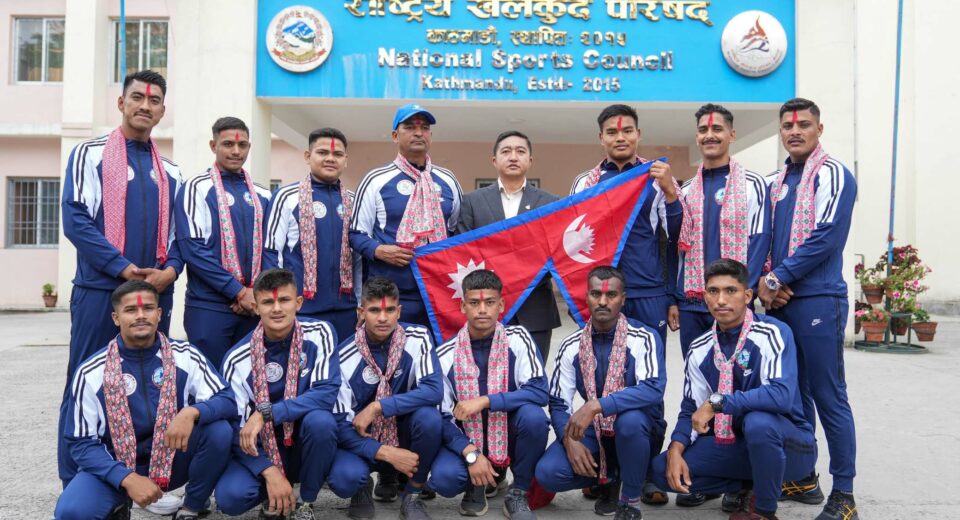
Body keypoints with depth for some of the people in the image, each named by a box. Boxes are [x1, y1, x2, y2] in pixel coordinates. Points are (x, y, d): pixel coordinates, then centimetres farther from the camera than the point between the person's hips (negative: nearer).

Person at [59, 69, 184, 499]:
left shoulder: (170, 172, 15)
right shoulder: (90, 154, 2)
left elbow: (179, 231, 13)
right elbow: (75, 219, -8)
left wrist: (170, 270, -7)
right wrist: (124, 268, -15)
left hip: (157, 293, 4)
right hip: (100, 289, -4)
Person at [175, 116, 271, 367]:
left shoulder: (262, 195, 11)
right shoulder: (197, 189, -3)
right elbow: (194, 250, -11)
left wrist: (257, 293, -5)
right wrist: (239, 292, -13)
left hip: (254, 305, 4)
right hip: (209, 306, -4)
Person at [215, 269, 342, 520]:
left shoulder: (319, 334, -12)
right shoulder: (238, 358, -11)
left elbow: (326, 393, -22)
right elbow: (237, 427, -12)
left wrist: (266, 413, -30)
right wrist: (270, 472, -25)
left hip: (307, 442, 0)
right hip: (264, 449, 0)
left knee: (320, 419, -33)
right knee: (230, 496, -27)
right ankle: (274, 493, 10)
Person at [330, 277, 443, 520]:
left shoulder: (417, 339, -14)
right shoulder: (345, 357, -16)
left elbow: (434, 390, -25)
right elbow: (340, 423, -16)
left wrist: (377, 407, -29)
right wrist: (387, 453, -26)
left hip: (404, 433, 1)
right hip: (364, 439, -1)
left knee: (429, 415, -32)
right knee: (344, 478, -32)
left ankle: (412, 496, -6)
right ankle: (363, 488, 9)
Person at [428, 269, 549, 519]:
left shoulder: (518, 339, -12)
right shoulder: (445, 355, -10)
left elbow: (539, 392, -22)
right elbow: (442, 418, -9)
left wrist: (484, 401, -30)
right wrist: (471, 454, -24)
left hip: (510, 434, 0)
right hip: (467, 440, 1)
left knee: (533, 415, -33)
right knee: (443, 478, -29)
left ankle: (518, 494, -8)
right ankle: (479, 484, 10)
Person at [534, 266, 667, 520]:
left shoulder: (644, 338, -15)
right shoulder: (571, 346, -4)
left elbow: (653, 389, -31)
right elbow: (558, 403, -3)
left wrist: (595, 406, -39)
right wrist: (570, 440, -22)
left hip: (639, 431, -3)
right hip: (594, 432, 3)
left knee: (630, 419, -39)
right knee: (548, 473, -21)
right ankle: (610, 476, 10)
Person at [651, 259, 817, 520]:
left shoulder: (773, 333, -18)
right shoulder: (700, 349, -1)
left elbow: (782, 396, -32)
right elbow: (691, 409, 3)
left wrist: (717, 403, -29)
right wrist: (676, 450, -15)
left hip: (789, 446, -5)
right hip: (738, 444, 5)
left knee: (757, 421, -38)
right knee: (662, 468, -11)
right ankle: (749, 486, 7)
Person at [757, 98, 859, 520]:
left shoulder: (832, 175, -5)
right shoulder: (777, 184, 17)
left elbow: (826, 236, -16)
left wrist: (777, 279, -13)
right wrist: (766, 283, -1)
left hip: (817, 300, -7)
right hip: (779, 302, 7)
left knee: (828, 396, -4)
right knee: (794, 392, 13)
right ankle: (804, 478, 25)